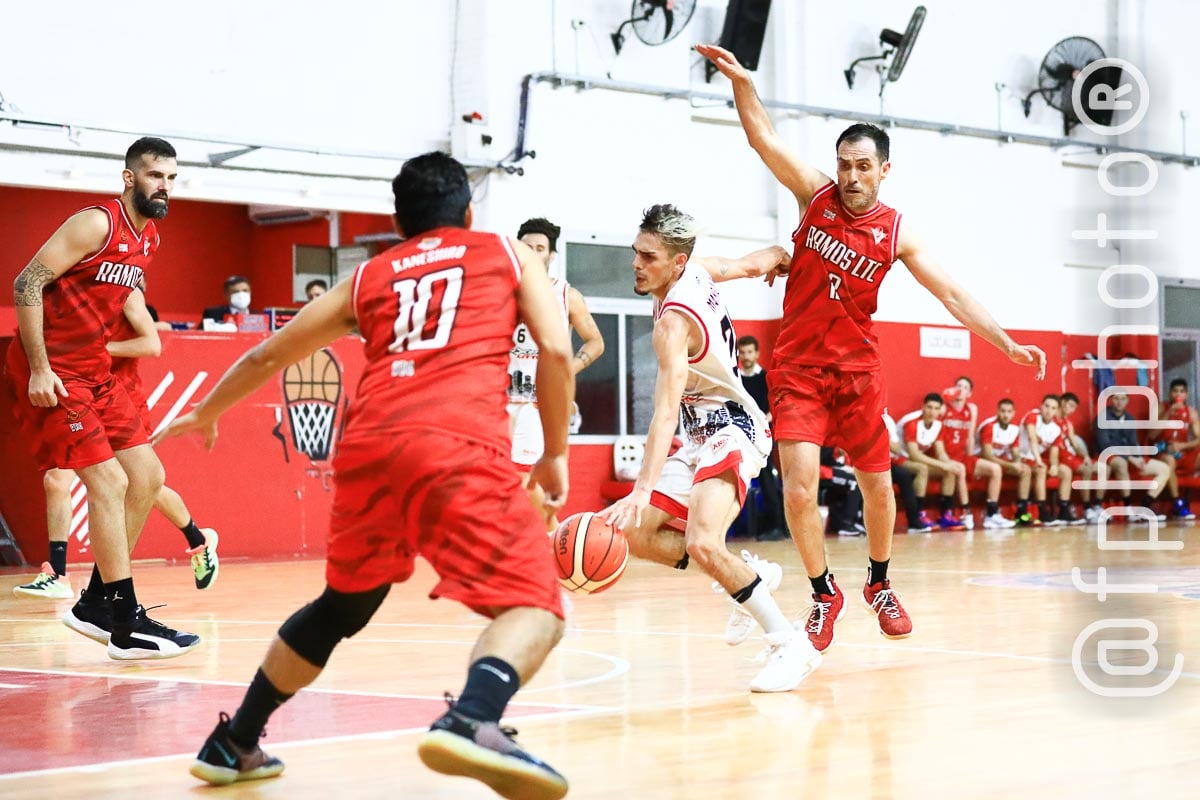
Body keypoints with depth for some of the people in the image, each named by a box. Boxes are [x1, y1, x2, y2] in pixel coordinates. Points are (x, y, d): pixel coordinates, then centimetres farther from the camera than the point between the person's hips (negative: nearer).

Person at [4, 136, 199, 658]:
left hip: (93, 368, 9)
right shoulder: (97, 224, -17)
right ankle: (126, 626, -9)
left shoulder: (149, 239, 10)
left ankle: (96, 602, 17)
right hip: (50, 371, -9)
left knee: (147, 475, 8)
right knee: (109, 482, -13)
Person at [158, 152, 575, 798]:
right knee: (535, 605, -7)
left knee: (341, 606, 26)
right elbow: (556, 350, 8)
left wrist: (206, 414, 54)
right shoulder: (508, 253, 23)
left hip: (368, 447, 4)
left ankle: (232, 745, 32)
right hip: (459, 446, -4)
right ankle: (471, 721, -37)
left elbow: (268, 356, 37)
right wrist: (555, 454, 19)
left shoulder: (367, 278, 29)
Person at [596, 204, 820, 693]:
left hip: (732, 431, -10)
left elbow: (666, 413, -34)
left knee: (702, 543, -30)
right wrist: (780, 258, 42)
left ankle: (791, 646, -21)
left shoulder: (673, 322, -24)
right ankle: (748, 575, 16)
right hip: (701, 438, 10)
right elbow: (756, 263, 18)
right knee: (634, 534, 4)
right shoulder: (698, 271, 0)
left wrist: (642, 491, -42)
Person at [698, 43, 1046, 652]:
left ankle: (879, 585, 36)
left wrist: (1007, 343, -11)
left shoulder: (897, 234, -3)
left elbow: (952, 294, -3)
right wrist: (740, 81, -27)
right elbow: (764, 140, -12)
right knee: (799, 488, -15)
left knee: (877, 485, 10)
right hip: (798, 368, -1)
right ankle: (824, 594, 6)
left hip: (857, 369, 1)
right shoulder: (816, 196, -3)